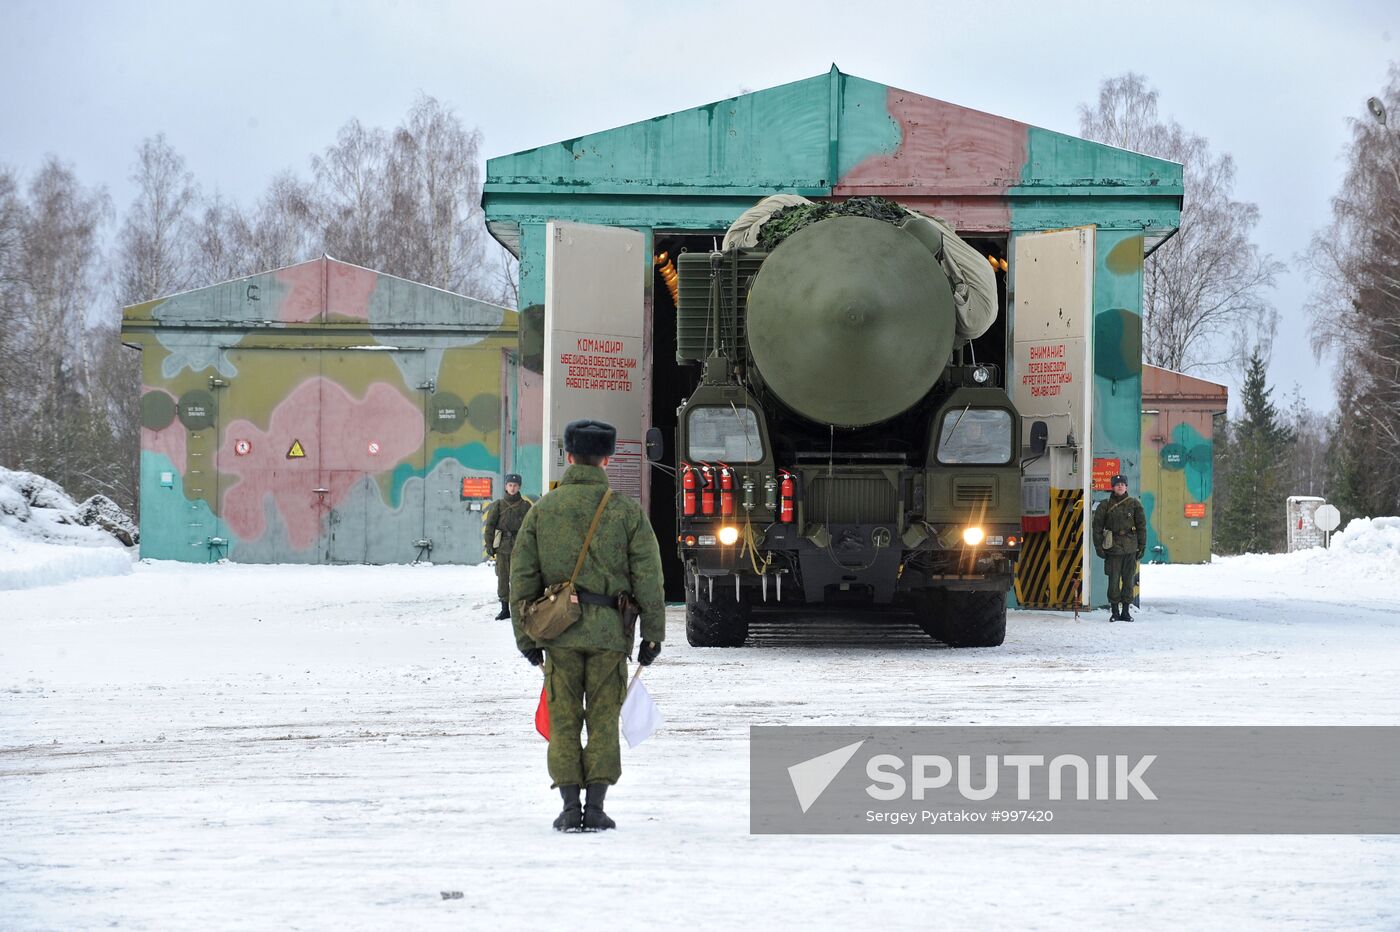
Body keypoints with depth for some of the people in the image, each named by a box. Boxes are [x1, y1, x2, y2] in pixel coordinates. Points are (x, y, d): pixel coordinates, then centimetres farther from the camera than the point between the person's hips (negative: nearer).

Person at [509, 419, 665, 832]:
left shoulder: (542, 509, 3)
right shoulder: (627, 511, 0)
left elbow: (522, 578, 4)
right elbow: (648, 579, 0)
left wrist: (526, 637, 10)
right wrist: (653, 634, 7)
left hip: (559, 631, 1)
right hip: (609, 632, -1)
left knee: (563, 721, 7)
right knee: (603, 721, 6)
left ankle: (570, 808, 4)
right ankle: (595, 807, 4)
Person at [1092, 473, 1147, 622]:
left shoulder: (1134, 504, 6)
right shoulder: (1105, 505, 4)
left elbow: (1142, 526, 9)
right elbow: (1097, 526, 6)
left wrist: (1142, 546, 4)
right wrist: (1099, 546, -1)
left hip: (1130, 548, 1)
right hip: (1113, 548, -1)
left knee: (1128, 580, 5)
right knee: (1114, 580, -2)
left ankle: (1125, 611, 13)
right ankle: (1115, 611, 6)